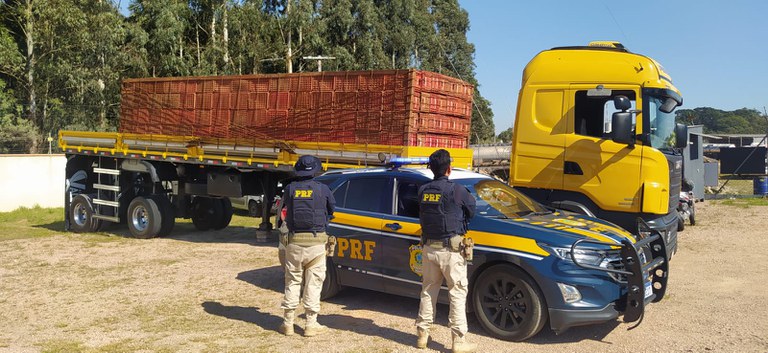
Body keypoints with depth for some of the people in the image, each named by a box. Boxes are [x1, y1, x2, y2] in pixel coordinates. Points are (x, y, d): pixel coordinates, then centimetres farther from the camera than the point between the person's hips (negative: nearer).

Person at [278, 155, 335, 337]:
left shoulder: (290, 189, 0)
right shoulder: (323, 189, -3)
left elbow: (287, 209, 8)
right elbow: (332, 209, 10)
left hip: (294, 242, 2)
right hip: (316, 242, -2)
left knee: (292, 282, 11)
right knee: (313, 283, 5)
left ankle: (288, 323, 15)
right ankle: (311, 324, 8)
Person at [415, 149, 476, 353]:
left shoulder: (423, 190, 1)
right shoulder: (456, 190, -13)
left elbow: (422, 215, 9)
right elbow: (471, 210, 0)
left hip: (428, 248, 5)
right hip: (450, 250, -5)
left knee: (428, 291, 15)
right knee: (458, 293, 1)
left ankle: (422, 334, 22)